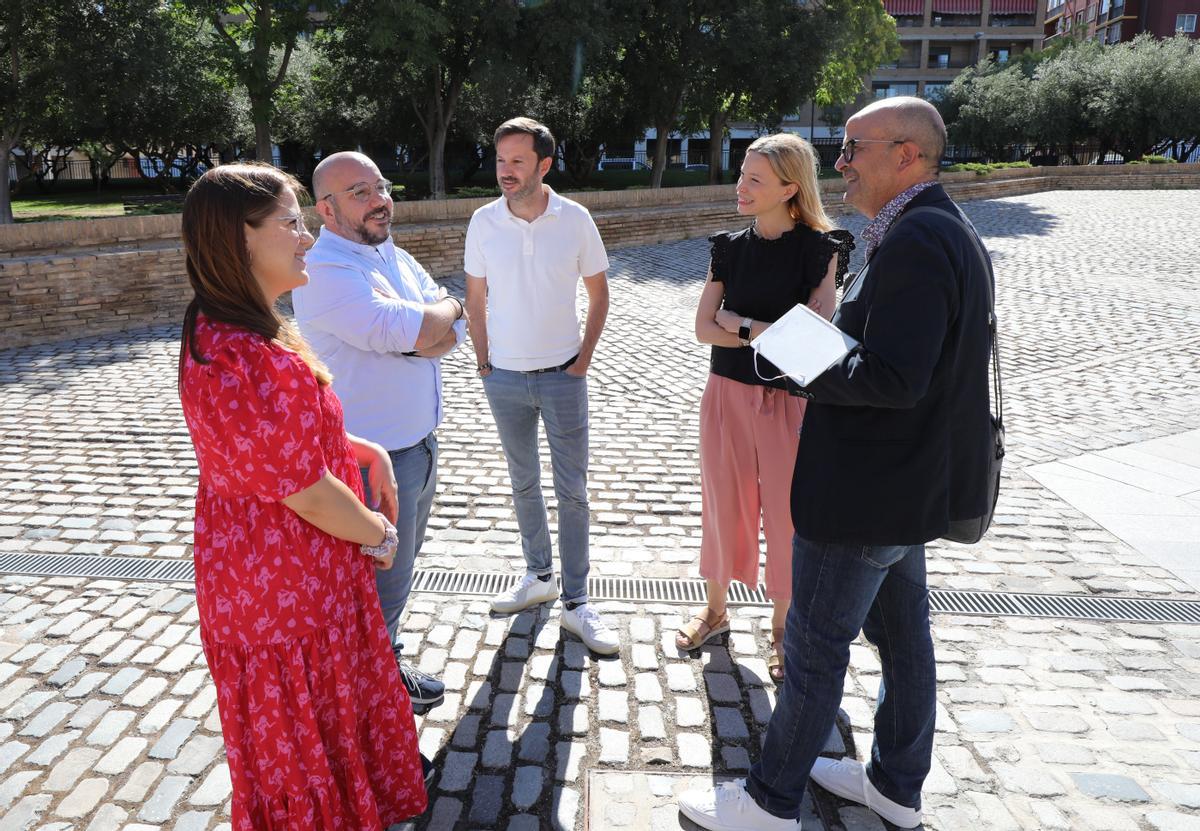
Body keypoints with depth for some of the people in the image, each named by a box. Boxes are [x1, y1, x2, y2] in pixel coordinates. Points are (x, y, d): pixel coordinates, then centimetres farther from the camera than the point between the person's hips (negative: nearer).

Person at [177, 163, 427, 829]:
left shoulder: (226, 331, 3)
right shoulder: (245, 361, -32)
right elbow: (308, 494, -27)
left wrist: (362, 449, 2)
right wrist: (379, 533, -10)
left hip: (264, 569, 10)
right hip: (286, 591, -10)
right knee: (305, 737, 15)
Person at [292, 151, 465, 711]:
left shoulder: (393, 256, 9)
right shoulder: (324, 272, -20)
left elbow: (454, 332, 0)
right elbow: (408, 333, -29)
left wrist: (410, 328, -20)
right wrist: (443, 309, -8)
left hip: (419, 444, 9)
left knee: (400, 565, 23)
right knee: (381, 579, 9)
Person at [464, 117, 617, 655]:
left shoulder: (575, 220, -7)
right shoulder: (484, 222, -3)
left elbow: (598, 292, 3)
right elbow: (475, 298, 6)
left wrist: (584, 358, -4)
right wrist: (484, 364, 2)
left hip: (563, 375, -2)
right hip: (505, 378, 2)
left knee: (572, 491, 2)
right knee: (523, 483, 15)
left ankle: (575, 603, 14)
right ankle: (539, 576, 34)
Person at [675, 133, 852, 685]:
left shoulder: (820, 249, -8)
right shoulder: (729, 247, 3)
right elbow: (704, 329, -3)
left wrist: (739, 322, -13)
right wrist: (773, 334, -14)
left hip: (790, 401, -3)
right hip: (727, 393, 4)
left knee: (786, 515, 8)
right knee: (723, 505, 14)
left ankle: (782, 626, 29)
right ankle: (716, 610, 35)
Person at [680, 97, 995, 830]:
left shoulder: (915, 241, -22)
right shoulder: (945, 232, 10)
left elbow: (894, 379, -30)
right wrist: (825, 355, 5)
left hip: (868, 491, -10)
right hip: (910, 482, 10)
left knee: (816, 645, 4)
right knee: (902, 633, 20)